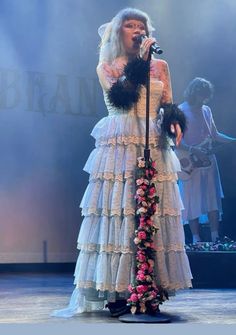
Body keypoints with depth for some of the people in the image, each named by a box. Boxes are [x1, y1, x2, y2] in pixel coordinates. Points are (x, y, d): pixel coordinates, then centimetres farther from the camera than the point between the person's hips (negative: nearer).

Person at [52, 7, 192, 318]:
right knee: (117, 213, -8)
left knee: (153, 216, -2)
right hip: (120, 149, -3)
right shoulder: (107, 67, 9)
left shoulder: (160, 66, 17)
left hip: (154, 149, 3)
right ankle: (116, 292, -3)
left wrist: (174, 123, -7)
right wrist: (141, 60, -9)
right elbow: (119, 97, -9)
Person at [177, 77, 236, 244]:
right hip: (190, 163, -6)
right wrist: (193, 150, -25)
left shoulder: (206, 110, 13)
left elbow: (214, 135, 19)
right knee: (193, 201, -3)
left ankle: (215, 237, 8)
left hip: (209, 161, 6)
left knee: (213, 199, 4)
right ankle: (196, 239, 2)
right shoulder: (181, 111, -6)